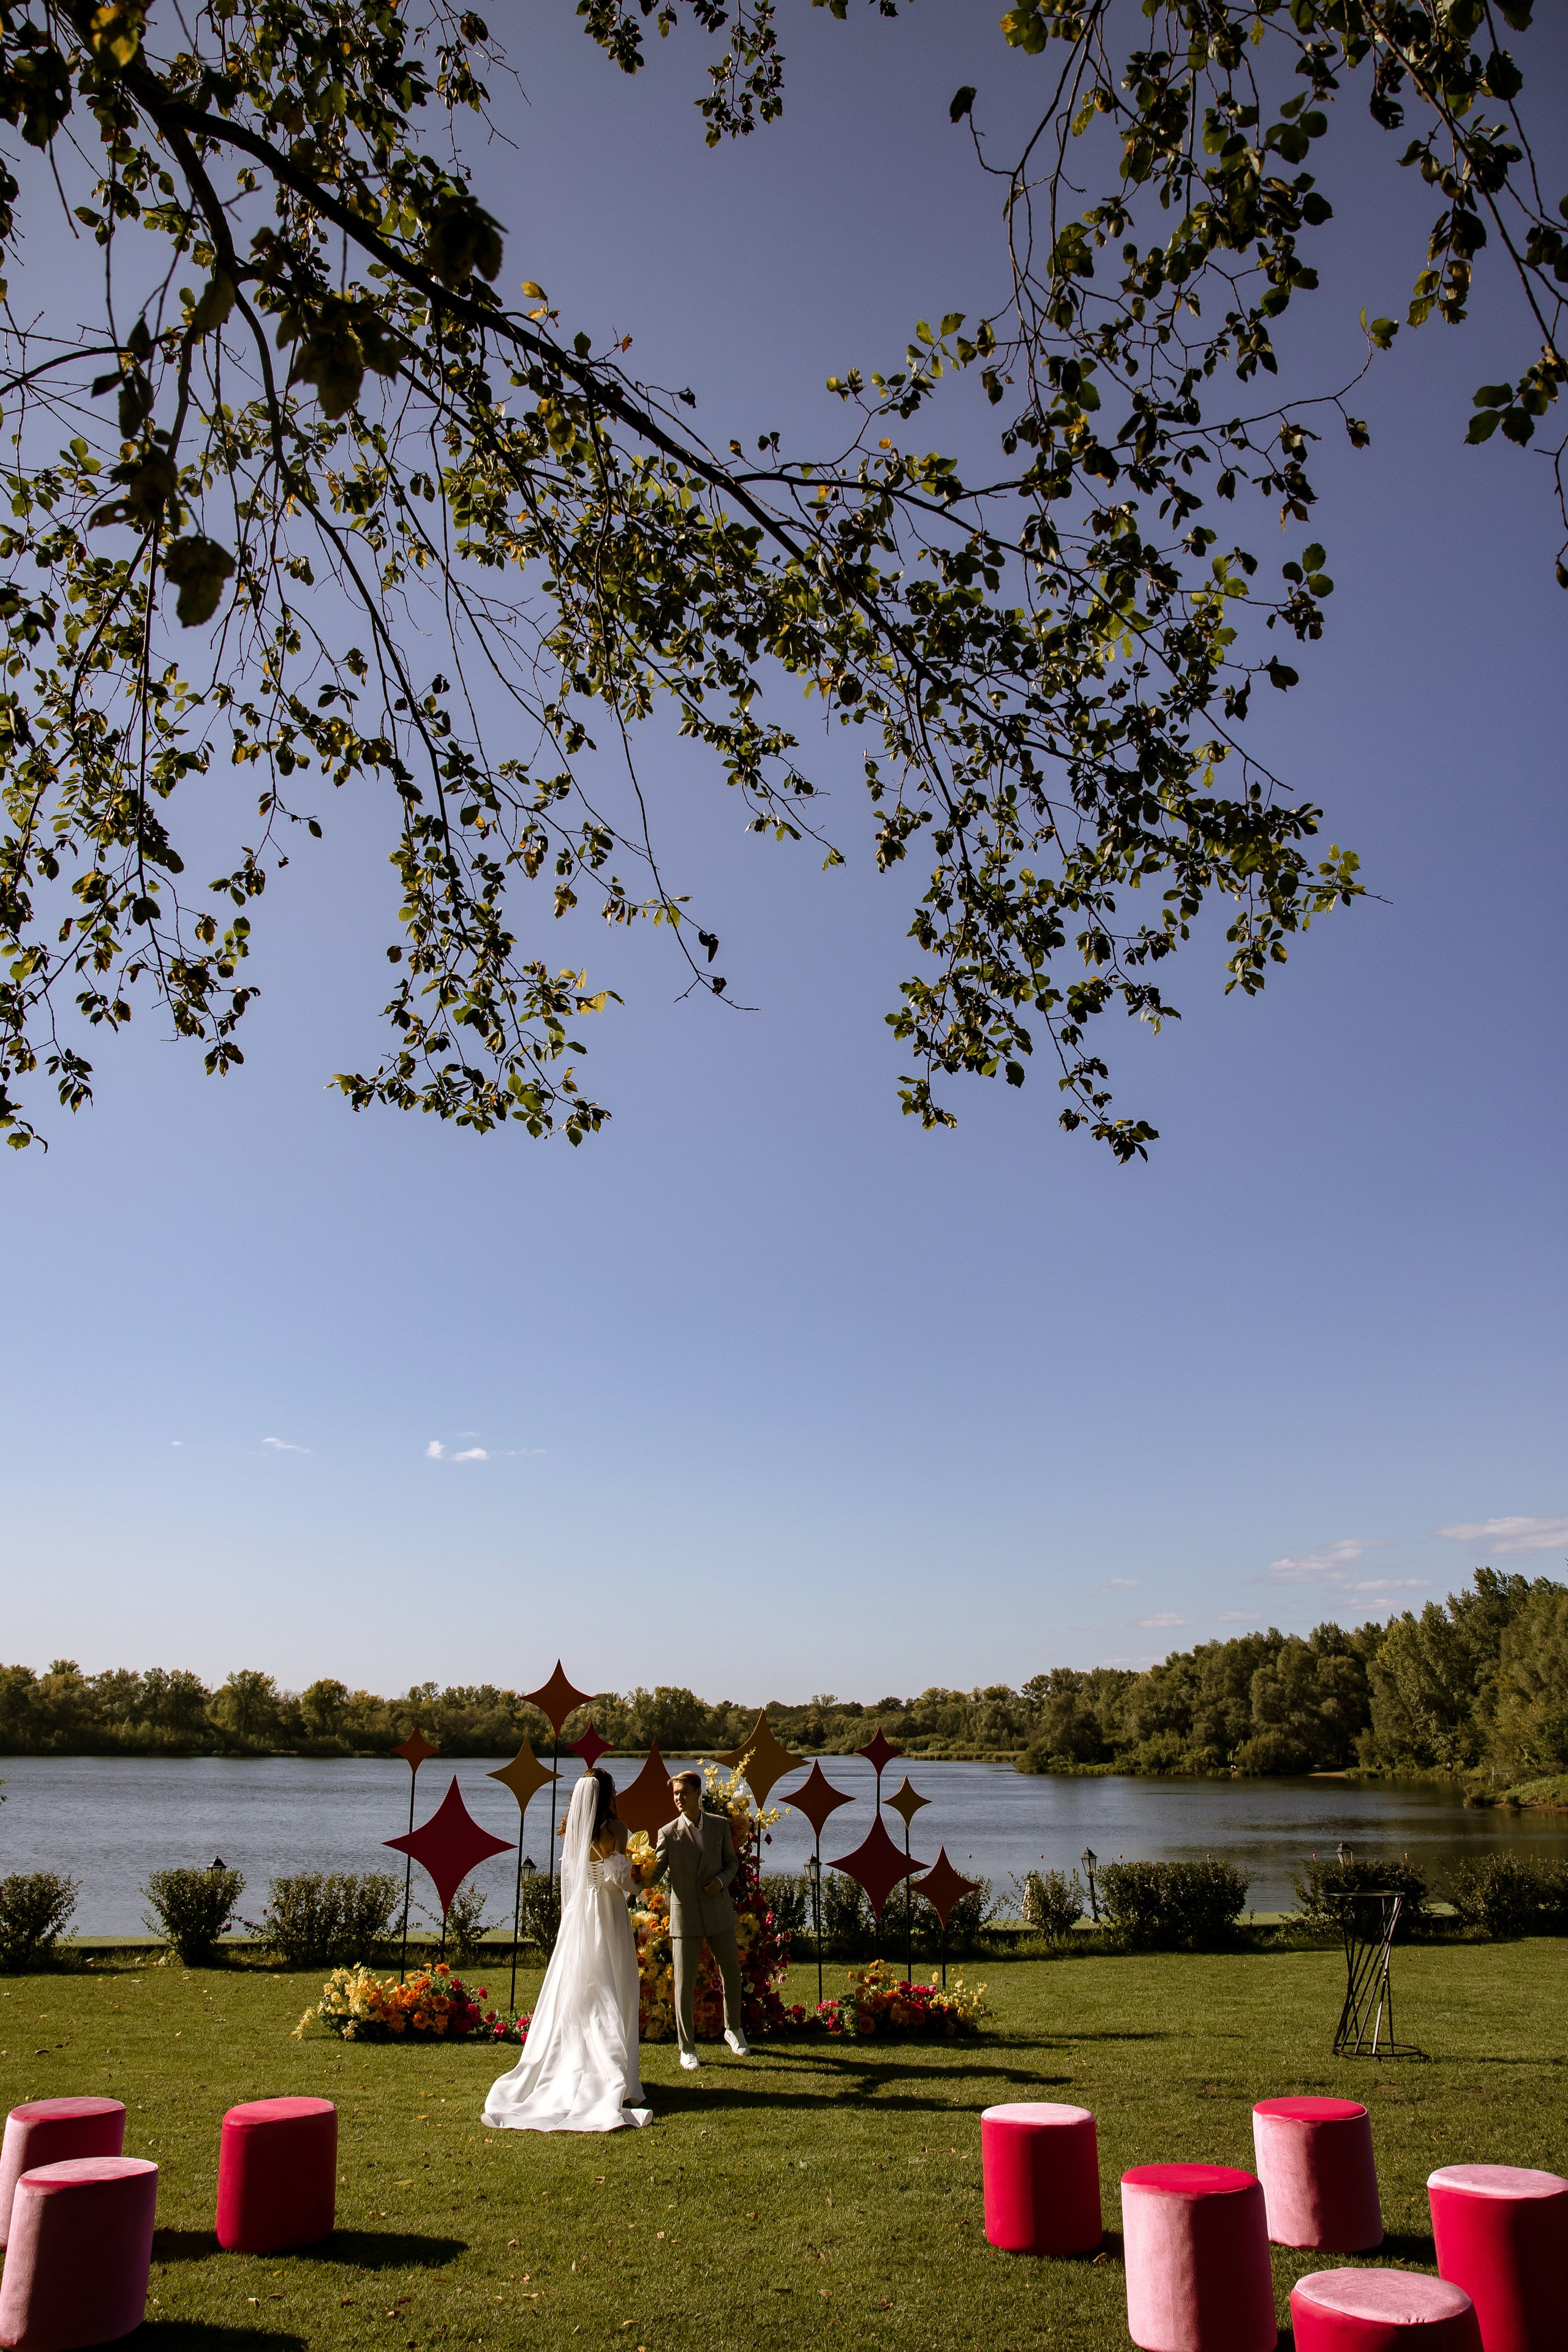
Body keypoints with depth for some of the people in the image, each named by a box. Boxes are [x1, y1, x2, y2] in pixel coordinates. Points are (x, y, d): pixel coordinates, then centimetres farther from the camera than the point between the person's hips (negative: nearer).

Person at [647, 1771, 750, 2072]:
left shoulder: (720, 1825, 1)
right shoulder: (668, 1833, -5)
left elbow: (732, 1861, 10)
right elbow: (656, 1873, -8)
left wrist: (722, 1880, -9)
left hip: (719, 1910, 2)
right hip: (685, 1914, -2)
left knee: (731, 1973, 15)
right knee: (685, 1983, -1)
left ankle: (734, 2029, 38)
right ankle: (687, 2048, 15)